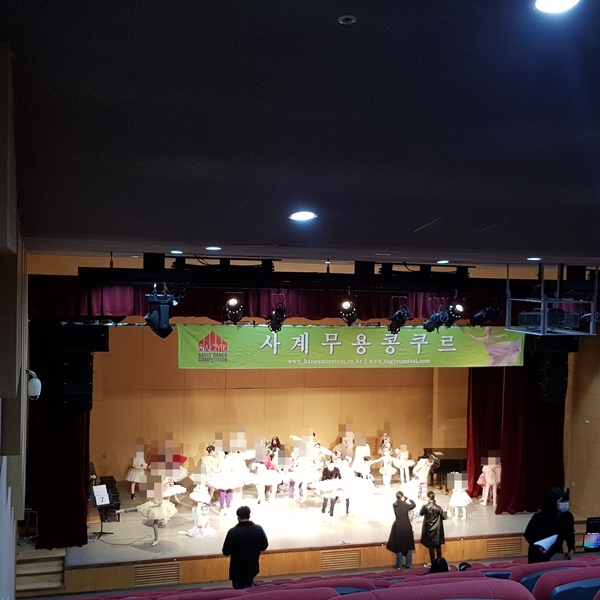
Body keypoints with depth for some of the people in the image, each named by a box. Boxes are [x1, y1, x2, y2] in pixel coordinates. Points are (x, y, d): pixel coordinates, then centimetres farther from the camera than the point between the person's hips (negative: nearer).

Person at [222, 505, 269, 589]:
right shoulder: (258, 529, -9)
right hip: (252, 568, 3)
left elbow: (226, 552, -15)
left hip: (237, 570, -3)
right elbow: (264, 546, 2)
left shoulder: (233, 531, -20)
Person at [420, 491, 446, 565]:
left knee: (431, 547, 4)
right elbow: (443, 517, -1)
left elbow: (421, 514, 5)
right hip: (437, 529, 2)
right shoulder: (438, 507, -8)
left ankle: (433, 563, 7)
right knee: (438, 546, 12)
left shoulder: (425, 507, -12)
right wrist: (442, 512, 18)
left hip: (429, 529, -2)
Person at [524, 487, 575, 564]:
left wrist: (571, 550, 0)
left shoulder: (568, 516, -8)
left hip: (557, 555, 4)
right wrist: (538, 546, -27)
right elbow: (528, 534, -13)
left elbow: (570, 534, 9)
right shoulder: (539, 517, -21)